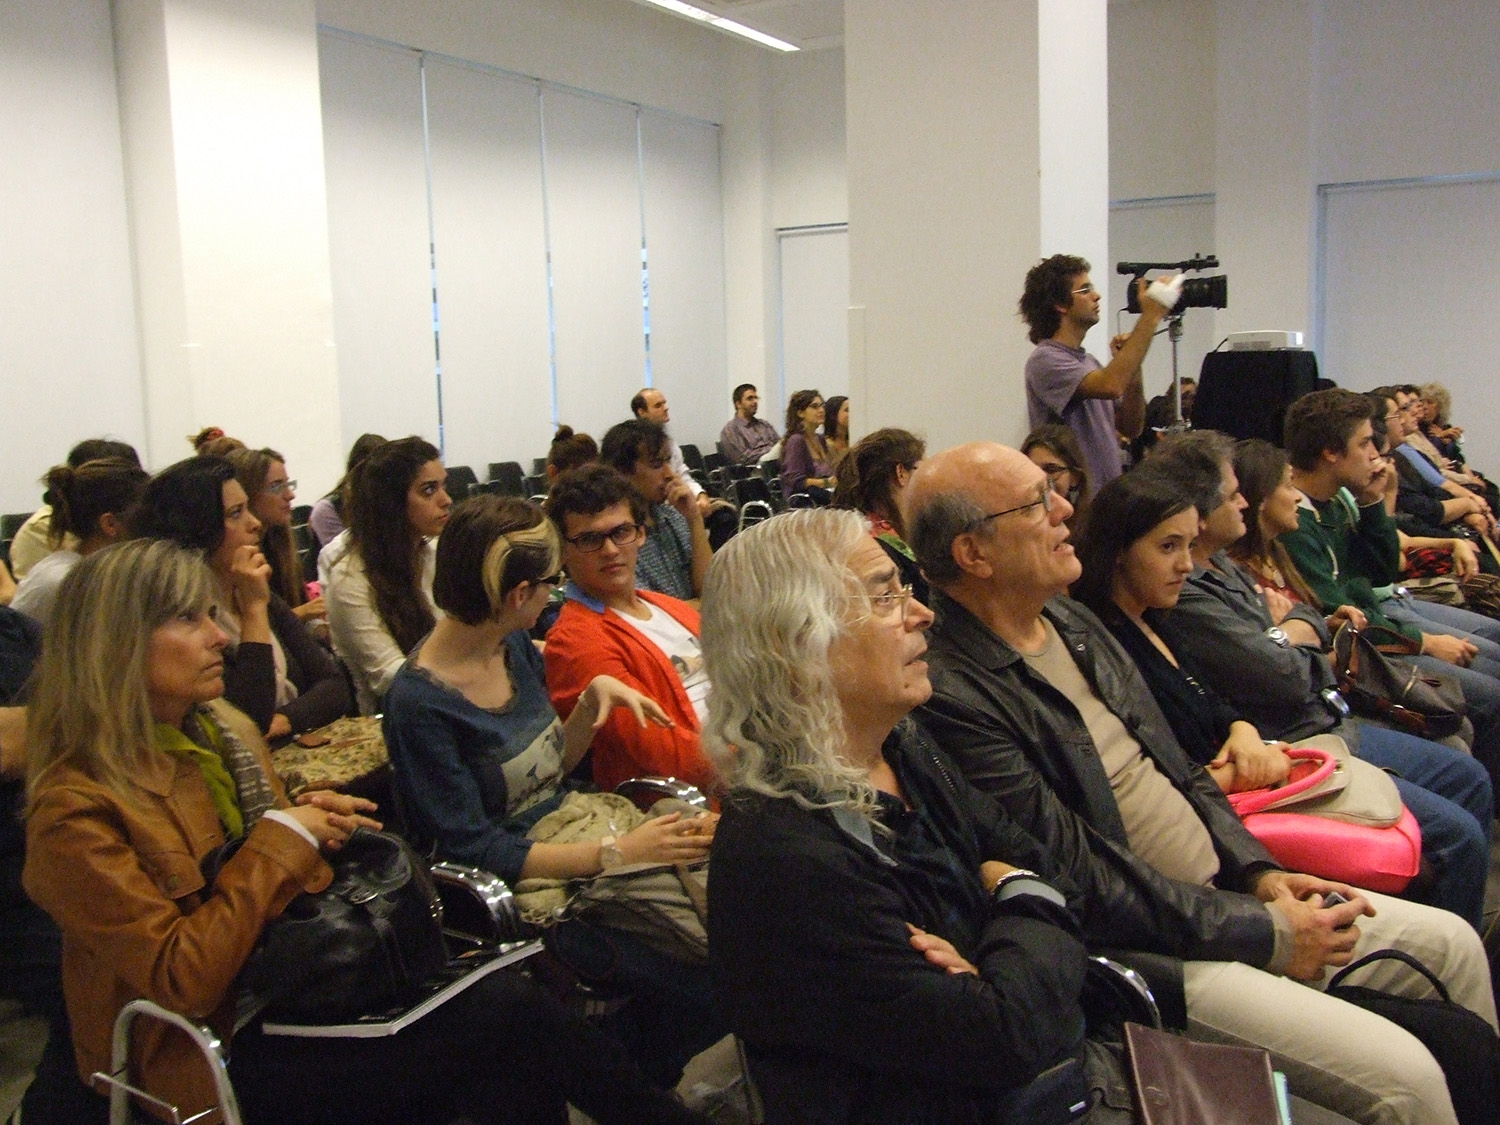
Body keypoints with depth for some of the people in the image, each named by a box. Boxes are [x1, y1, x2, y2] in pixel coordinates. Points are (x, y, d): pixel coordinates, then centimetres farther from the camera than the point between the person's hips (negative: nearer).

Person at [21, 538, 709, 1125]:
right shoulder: (75, 810, -14)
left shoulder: (221, 733, 8)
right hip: (211, 1062, -7)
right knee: (507, 1013, -22)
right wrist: (282, 841, -15)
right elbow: (184, 981, -20)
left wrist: (312, 827, -2)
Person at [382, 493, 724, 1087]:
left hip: (573, 832, 8)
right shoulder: (420, 703, -19)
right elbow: (475, 851, -19)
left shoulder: (516, 647, 4)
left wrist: (593, 699, -4)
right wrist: (615, 852, -24)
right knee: (705, 978, -21)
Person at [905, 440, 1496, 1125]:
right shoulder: (952, 696, -23)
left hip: (1223, 891, 9)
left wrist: (1261, 874, 2)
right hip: (1142, 952, -9)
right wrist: (1264, 935, -15)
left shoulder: (1070, 620, 8)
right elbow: (1082, 882, -22)